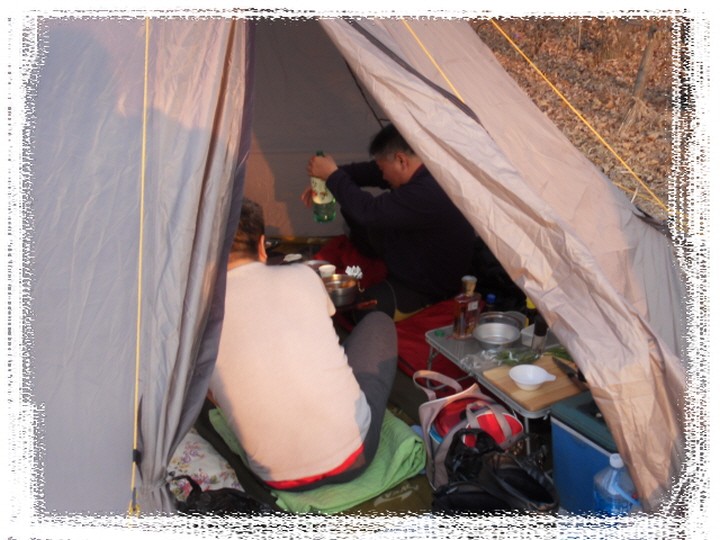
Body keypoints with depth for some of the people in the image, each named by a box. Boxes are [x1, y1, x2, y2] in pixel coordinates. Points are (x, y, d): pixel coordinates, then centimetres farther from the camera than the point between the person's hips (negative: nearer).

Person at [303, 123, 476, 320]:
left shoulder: (426, 194, -35)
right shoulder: (420, 172, -6)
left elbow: (368, 211, -35)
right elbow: (371, 171, 5)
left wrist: (332, 174, -23)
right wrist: (326, 179, -3)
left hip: (426, 293, -9)